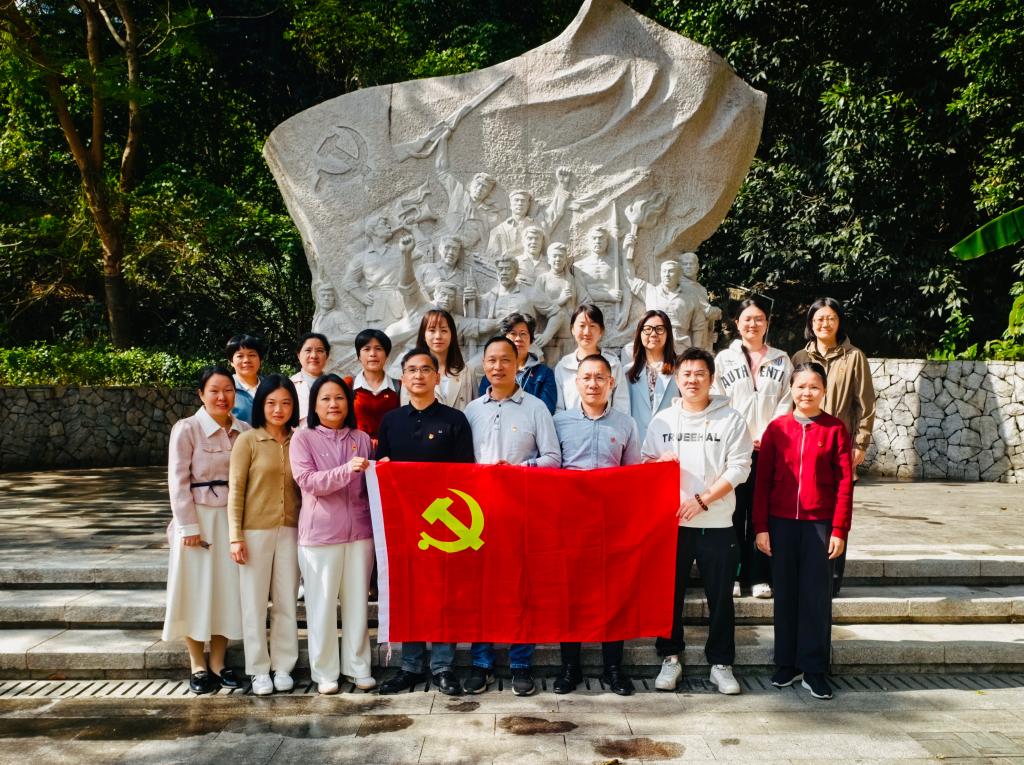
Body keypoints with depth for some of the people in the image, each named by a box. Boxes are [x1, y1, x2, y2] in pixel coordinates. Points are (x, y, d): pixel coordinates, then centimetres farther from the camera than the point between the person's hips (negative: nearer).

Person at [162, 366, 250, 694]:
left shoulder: (244, 431, 4)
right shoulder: (187, 428, -8)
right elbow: (178, 480, -9)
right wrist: (188, 525, -13)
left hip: (232, 517, 4)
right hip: (198, 517, -4)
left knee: (227, 588, 8)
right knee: (196, 589, 3)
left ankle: (218, 662, 21)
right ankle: (198, 665, 17)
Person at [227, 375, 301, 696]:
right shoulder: (247, 441, -2)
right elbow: (235, 490, -4)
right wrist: (236, 536, -9)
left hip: (290, 531, 3)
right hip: (255, 531, -3)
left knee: (286, 602, 8)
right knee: (255, 602, 4)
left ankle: (283, 667, 19)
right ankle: (259, 670, 14)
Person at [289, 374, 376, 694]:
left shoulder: (361, 439, 9)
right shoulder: (303, 437, 0)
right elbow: (307, 481, -12)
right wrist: (346, 470, -25)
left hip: (360, 532, 3)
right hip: (320, 534, -3)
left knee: (357, 602, 9)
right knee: (322, 604, 3)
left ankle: (358, 667, 21)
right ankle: (324, 672, 15)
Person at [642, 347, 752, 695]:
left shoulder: (730, 419, 1)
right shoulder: (662, 420, 9)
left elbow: (738, 468, -5)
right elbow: (644, 464, 13)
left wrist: (702, 500, -13)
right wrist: (660, 461, -11)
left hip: (717, 524, -2)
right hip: (671, 522, 2)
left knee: (720, 597, 5)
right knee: (670, 594, 7)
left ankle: (721, 663, 18)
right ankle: (670, 659, 21)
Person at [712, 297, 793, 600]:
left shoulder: (781, 360, 12)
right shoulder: (724, 359, 8)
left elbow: (785, 403, 5)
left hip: (770, 448, 1)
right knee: (734, 512, 1)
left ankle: (759, 577, 10)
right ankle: (731, 575, 9)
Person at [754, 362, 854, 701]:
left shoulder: (835, 429, -1)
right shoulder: (777, 428, 3)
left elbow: (844, 482, -1)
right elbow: (763, 480, 4)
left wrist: (839, 530, -6)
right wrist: (761, 526, 0)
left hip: (819, 523, -1)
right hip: (782, 522, 2)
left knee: (817, 595, 3)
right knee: (785, 593, 9)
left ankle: (814, 669, 14)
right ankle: (787, 664, 21)